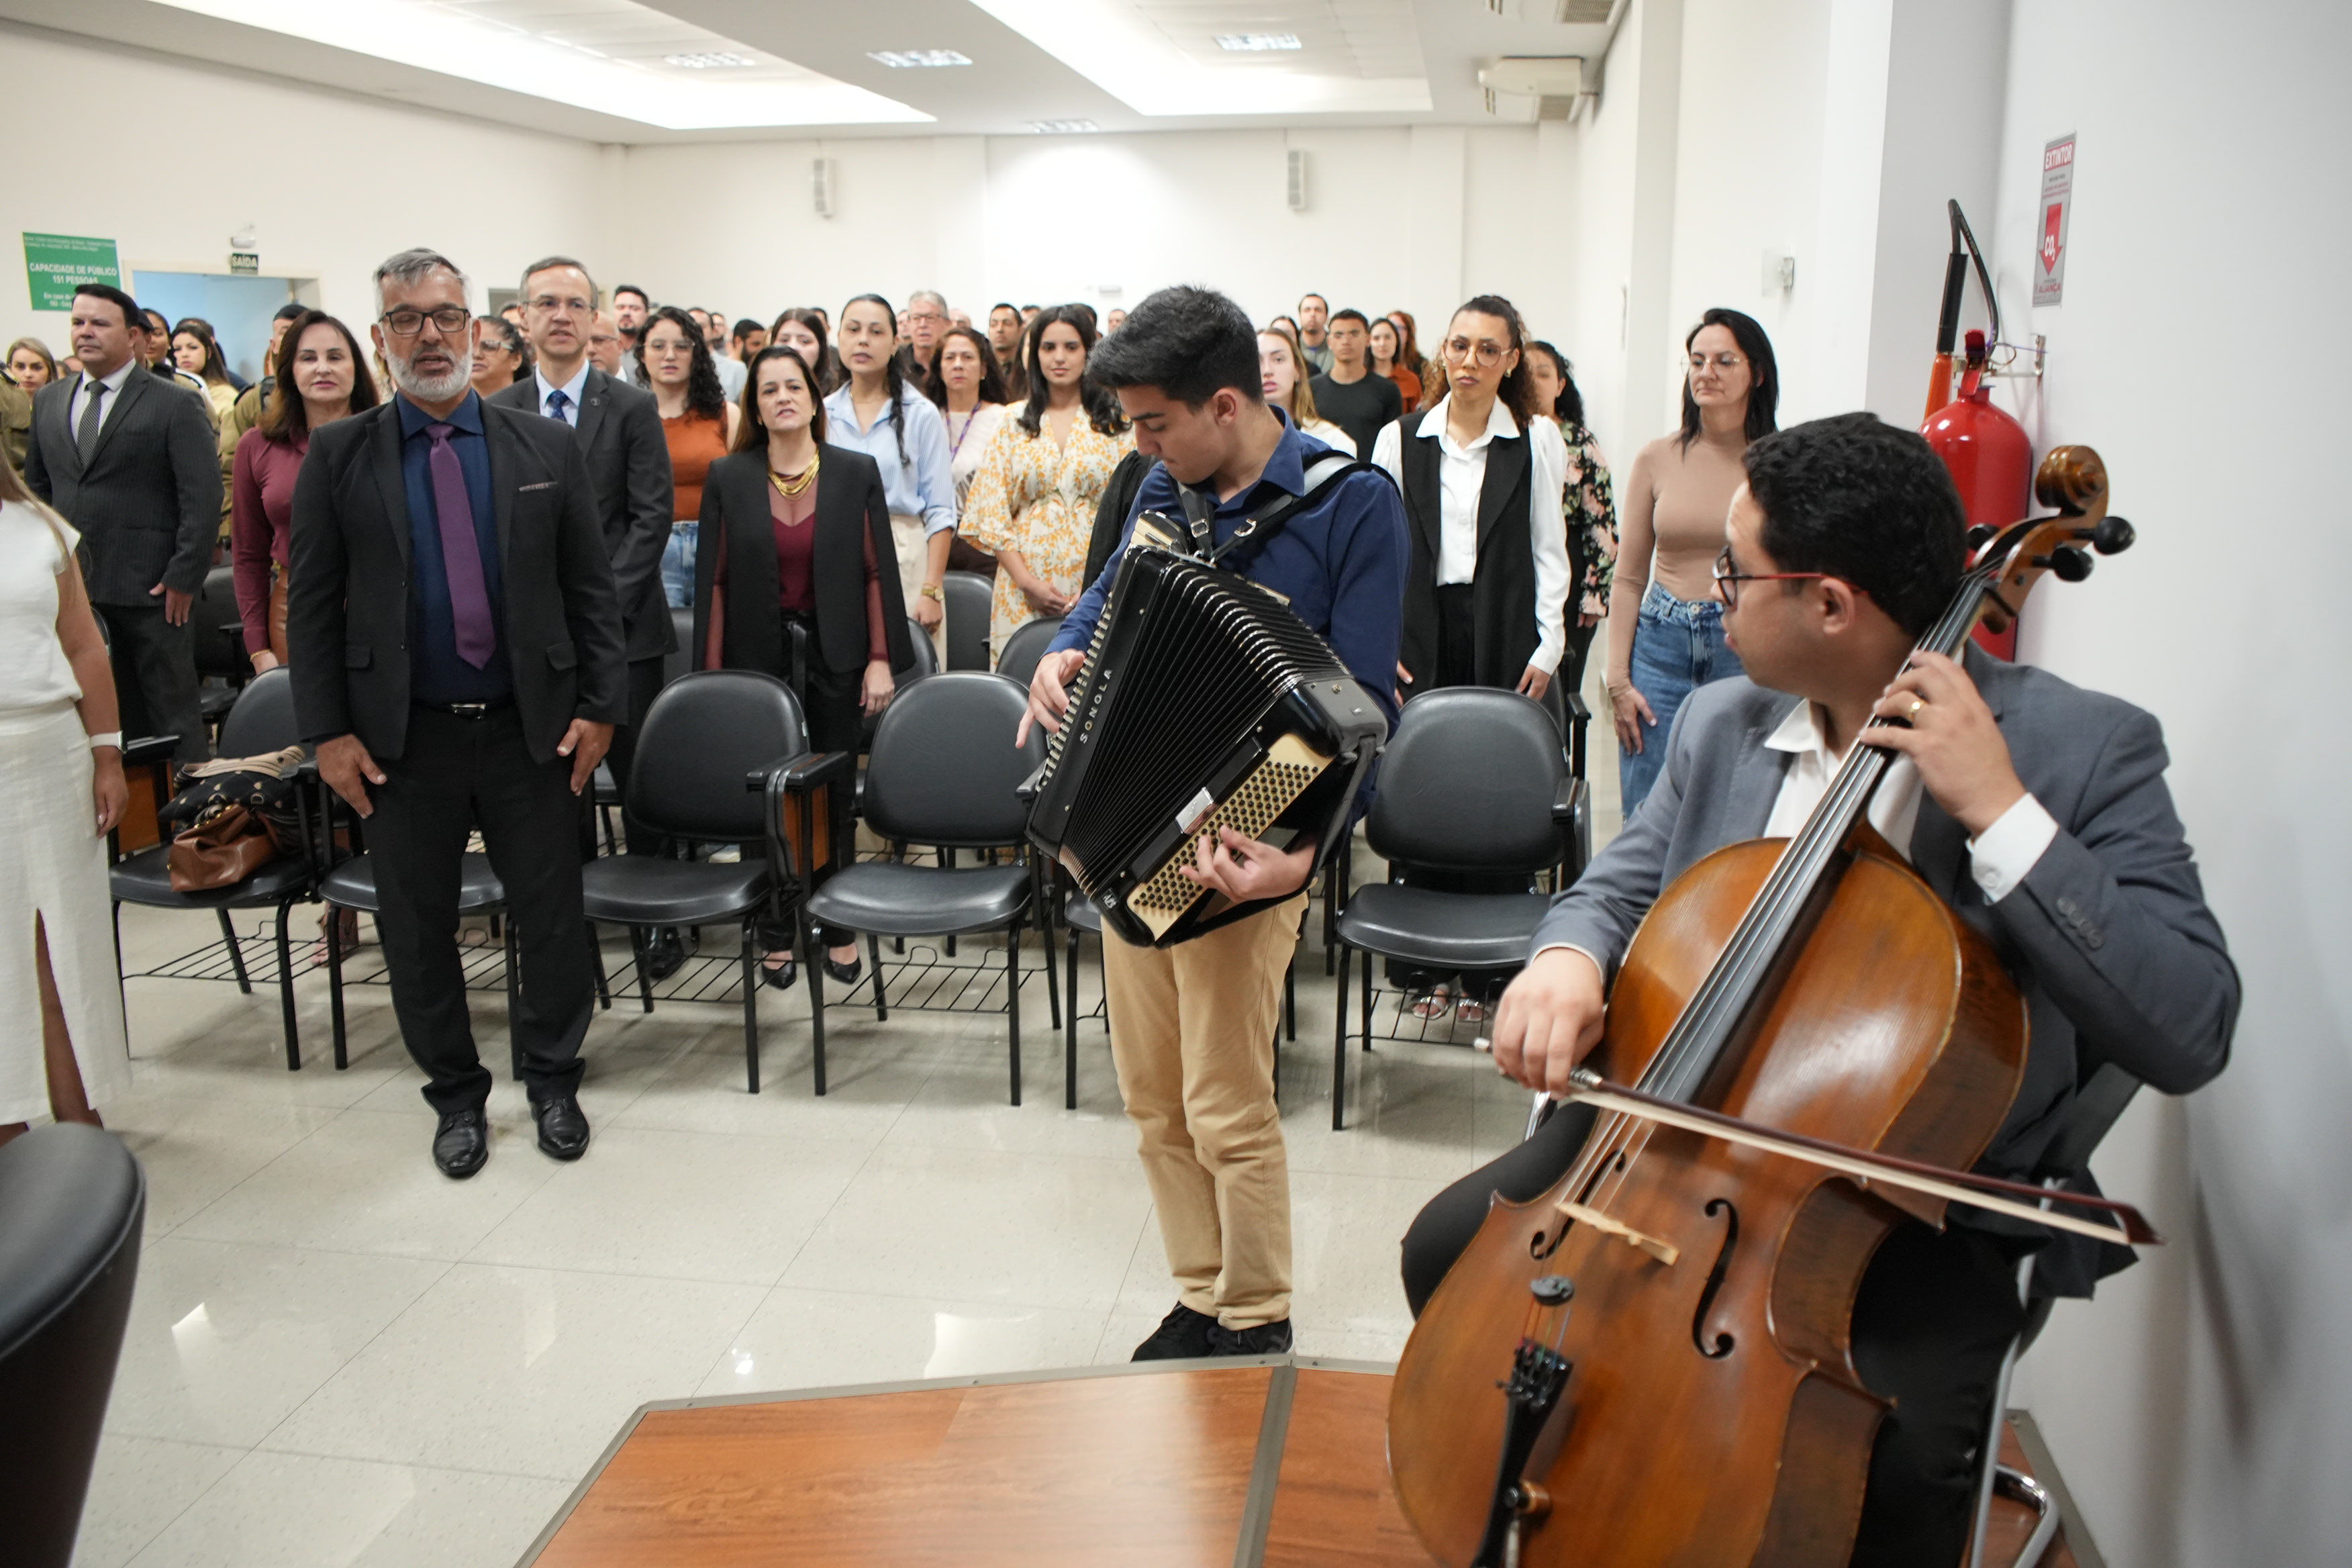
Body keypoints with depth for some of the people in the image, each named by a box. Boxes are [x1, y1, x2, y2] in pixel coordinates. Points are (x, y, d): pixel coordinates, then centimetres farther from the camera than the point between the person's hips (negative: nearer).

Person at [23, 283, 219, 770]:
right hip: (70, 587, 5)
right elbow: (36, 485, 19)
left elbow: (203, 498, -9)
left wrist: (183, 578, -13)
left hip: (150, 589, -5)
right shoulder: (48, 401, 13)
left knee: (171, 711, 1)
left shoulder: (176, 405, -4)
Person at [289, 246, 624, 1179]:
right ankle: (455, 1094, 29)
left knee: (551, 918, 8)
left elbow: (592, 588, 3)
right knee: (418, 927, 11)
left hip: (533, 728, 0)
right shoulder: (339, 455, 1)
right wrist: (327, 731, -5)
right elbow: (312, 605, 0)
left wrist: (600, 706, -3)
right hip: (402, 737, 0)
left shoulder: (547, 447, 2)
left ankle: (552, 1080, 29)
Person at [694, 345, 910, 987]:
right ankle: (775, 932, 17)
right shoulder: (728, 478, 2)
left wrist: (882, 659, -4)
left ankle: (839, 927, 19)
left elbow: (877, 571, 1)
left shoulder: (857, 472, 2)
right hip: (758, 657, 0)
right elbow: (712, 580, 1)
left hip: (834, 655, 0)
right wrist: (712, 674, -3)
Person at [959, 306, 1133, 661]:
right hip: (1024, 593, 1)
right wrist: (1027, 582, -7)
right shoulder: (1014, 426, 11)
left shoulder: (1117, 425, 7)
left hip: (1095, 585, -1)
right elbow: (991, 514, 6)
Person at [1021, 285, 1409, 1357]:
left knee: (1227, 1107, -1)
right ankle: (1200, 1300, 31)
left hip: (1239, 842, -7)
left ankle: (1258, 1329, 20)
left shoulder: (1351, 502, -14)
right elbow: (1110, 593, 22)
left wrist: (1308, 847, -31)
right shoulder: (1166, 486, 6)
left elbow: (1363, 702, -17)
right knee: (1153, 1095, 14)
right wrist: (1063, 654, -1)